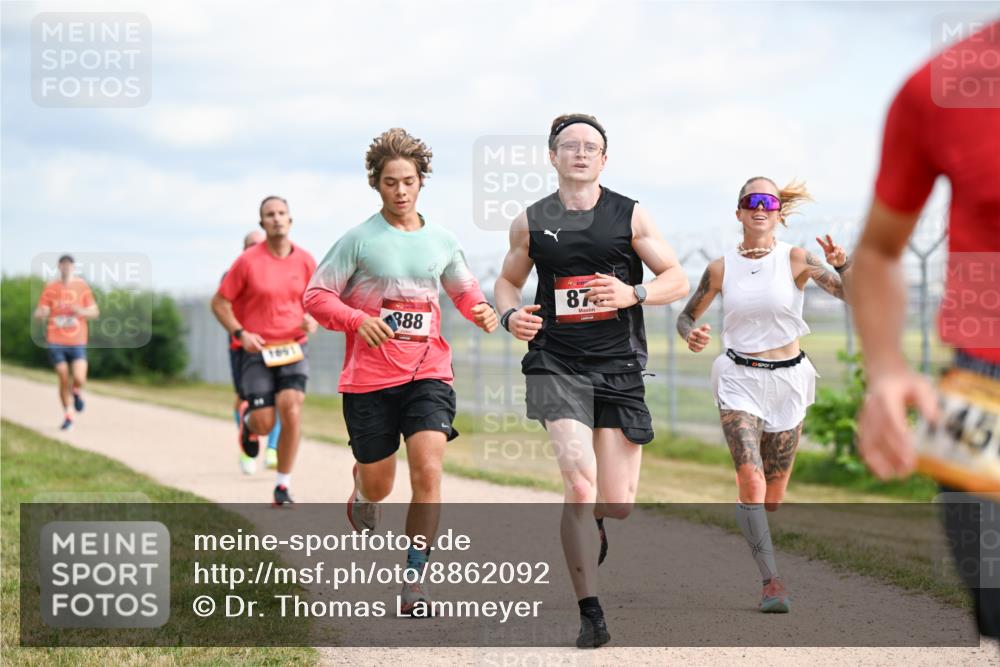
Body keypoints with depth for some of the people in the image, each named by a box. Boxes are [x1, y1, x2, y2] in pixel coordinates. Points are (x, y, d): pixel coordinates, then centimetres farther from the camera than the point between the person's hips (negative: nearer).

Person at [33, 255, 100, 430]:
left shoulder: (82, 286, 3)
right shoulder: (50, 288, 3)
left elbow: (95, 312, 5)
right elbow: (39, 313, -1)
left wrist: (81, 311, -16)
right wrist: (41, 313, -26)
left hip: (77, 342, 0)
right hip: (56, 342, 0)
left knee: (79, 379, -14)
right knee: (63, 380, 1)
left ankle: (77, 392, 22)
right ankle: (68, 416, 17)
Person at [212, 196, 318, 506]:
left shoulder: (305, 260, 3)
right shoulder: (247, 261, -6)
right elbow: (219, 303, 0)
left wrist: (312, 320, -5)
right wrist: (241, 334, -13)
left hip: (292, 349, 2)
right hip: (257, 351, -2)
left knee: (291, 411, -18)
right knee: (264, 424, -6)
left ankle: (283, 487, -6)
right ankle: (247, 420, 35)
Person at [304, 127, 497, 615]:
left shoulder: (442, 242, 8)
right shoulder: (359, 239, -2)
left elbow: (464, 290, 24)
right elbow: (315, 296, -2)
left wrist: (481, 312, 1)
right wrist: (358, 320, -19)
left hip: (428, 373, 2)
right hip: (369, 378, -1)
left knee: (427, 472, -17)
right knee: (379, 486, 7)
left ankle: (414, 580, -8)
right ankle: (360, 488, 47)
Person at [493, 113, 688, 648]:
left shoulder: (630, 216, 4)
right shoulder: (531, 222, 7)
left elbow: (678, 280, 5)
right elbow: (508, 280, 20)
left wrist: (632, 294, -14)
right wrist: (511, 315, -2)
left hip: (619, 368, 1)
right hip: (557, 364, -1)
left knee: (618, 503, 2)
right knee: (580, 483, -19)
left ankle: (591, 530, 41)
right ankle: (590, 614, -12)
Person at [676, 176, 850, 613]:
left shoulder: (795, 259, -2)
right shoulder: (721, 269, 2)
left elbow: (852, 294, -11)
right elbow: (686, 316, 14)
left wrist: (842, 264, -32)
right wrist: (691, 336, -9)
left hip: (786, 381, 0)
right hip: (739, 380, 0)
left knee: (773, 492, 6)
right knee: (750, 479, -18)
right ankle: (771, 582, -20)